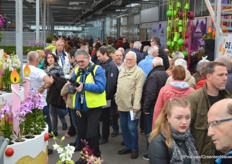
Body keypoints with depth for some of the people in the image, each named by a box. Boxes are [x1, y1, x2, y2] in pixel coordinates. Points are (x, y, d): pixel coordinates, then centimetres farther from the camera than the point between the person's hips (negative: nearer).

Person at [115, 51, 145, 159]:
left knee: (132, 128, -2)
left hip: (132, 106, -7)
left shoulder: (139, 72, -10)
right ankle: (128, 147, 31)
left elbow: (138, 90, -16)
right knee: (123, 126, 15)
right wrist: (117, 100, 16)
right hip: (122, 105, 7)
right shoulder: (122, 70, 13)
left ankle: (134, 149, 16)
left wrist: (136, 106, -20)